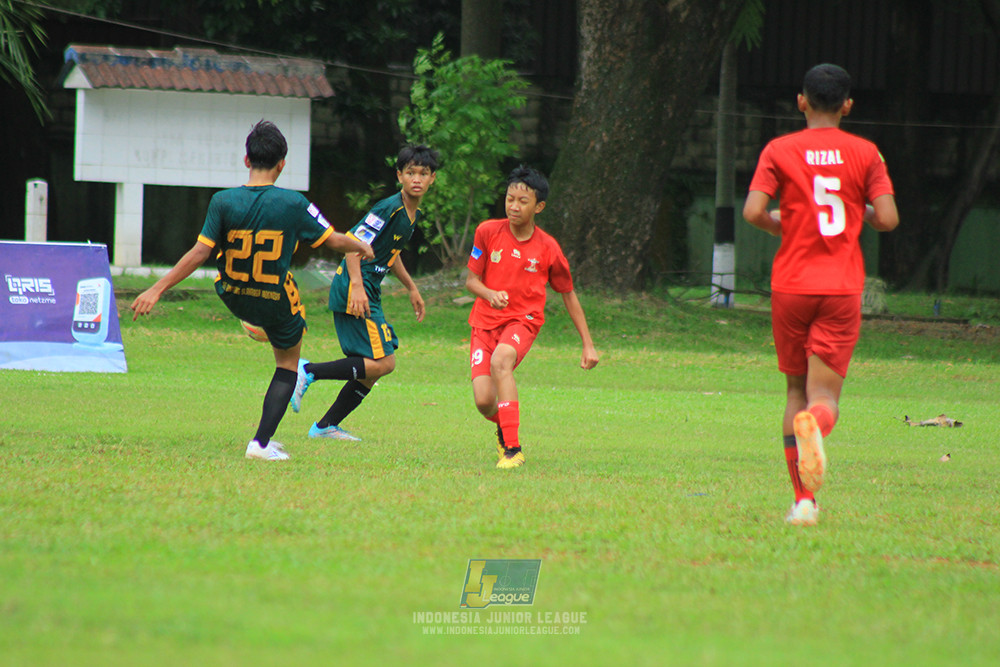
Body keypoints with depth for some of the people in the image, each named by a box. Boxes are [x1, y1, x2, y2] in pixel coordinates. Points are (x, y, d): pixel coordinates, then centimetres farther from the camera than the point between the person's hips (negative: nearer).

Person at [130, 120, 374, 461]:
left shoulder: (223, 202, -17)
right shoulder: (292, 204, -19)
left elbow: (199, 253, -19)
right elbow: (333, 240, -8)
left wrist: (157, 290, -15)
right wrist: (361, 247, 15)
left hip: (234, 297, 3)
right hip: (277, 302, -3)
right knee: (287, 364, 15)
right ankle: (261, 442, 4)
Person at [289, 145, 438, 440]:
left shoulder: (413, 214, 15)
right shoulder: (389, 208, -15)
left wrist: (411, 288, 34)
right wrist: (357, 286, -29)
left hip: (368, 294, 10)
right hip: (353, 292, -10)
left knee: (373, 370, 10)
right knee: (383, 363, -15)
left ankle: (326, 426, 16)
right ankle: (308, 372, -12)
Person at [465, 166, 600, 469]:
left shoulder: (548, 249, -4)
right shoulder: (488, 232, -3)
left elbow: (569, 296, 8)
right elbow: (471, 280, 3)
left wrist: (588, 345, 7)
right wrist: (490, 294, -21)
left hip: (524, 319, -2)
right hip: (486, 320, 2)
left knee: (501, 360, -37)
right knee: (484, 402, -13)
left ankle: (512, 449, -36)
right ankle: (503, 427, 28)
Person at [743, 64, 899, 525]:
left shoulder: (779, 151, 0)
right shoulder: (865, 154, 2)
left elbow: (753, 212, -11)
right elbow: (888, 219, -5)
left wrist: (784, 226, 11)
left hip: (791, 286, 1)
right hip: (843, 288, -1)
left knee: (796, 389, 14)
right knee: (824, 394, -2)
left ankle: (804, 500, 9)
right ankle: (816, 423, -41)